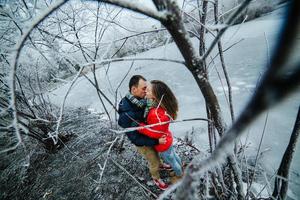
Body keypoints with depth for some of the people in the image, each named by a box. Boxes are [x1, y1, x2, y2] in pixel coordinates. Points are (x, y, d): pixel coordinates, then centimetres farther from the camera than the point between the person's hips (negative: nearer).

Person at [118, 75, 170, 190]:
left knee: (156, 153, 33)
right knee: (154, 162, 19)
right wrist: (156, 141, -30)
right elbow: (134, 138, -30)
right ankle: (156, 178, 52)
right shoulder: (127, 115, -40)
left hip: (151, 135, 6)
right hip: (143, 143, -6)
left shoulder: (140, 100, -19)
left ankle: (160, 164, 65)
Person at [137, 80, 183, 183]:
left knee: (171, 161, 24)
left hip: (163, 144, -7)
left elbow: (156, 133, -29)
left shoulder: (157, 113, -42)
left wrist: (139, 126, -27)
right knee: (174, 155, 34)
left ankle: (179, 176, 55)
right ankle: (180, 169, 63)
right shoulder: (162, 104, -15)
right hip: (167, 139, 7)